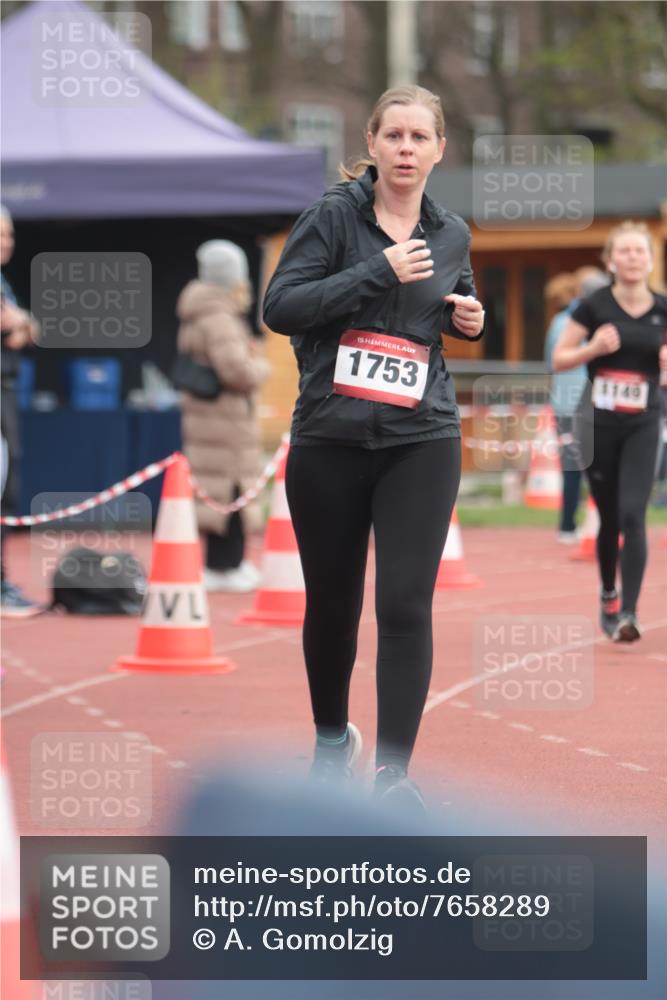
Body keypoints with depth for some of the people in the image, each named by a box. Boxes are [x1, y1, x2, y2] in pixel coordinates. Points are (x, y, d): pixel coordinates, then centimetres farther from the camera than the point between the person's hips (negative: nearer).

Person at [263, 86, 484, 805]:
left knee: (406, 606, -10)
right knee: (331, 602, 12)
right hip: (329, 440, -1)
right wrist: (378, 272, -20)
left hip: (422, 442, 2)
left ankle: (394, 773, -5)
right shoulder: (335, 216, -6)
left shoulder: (451, 234, 7)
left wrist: (469, 318, 4)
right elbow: (280, 308, -14)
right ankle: (331, 736, 36)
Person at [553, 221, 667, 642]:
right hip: (598, 421, 0)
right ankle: (608, 595, 34)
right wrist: (594, 348, -18)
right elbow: (559, 359, -1)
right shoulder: (594, 306, -5)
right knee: (609, 518, 9)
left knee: (633, 515, -14)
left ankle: (628, 613, -15)